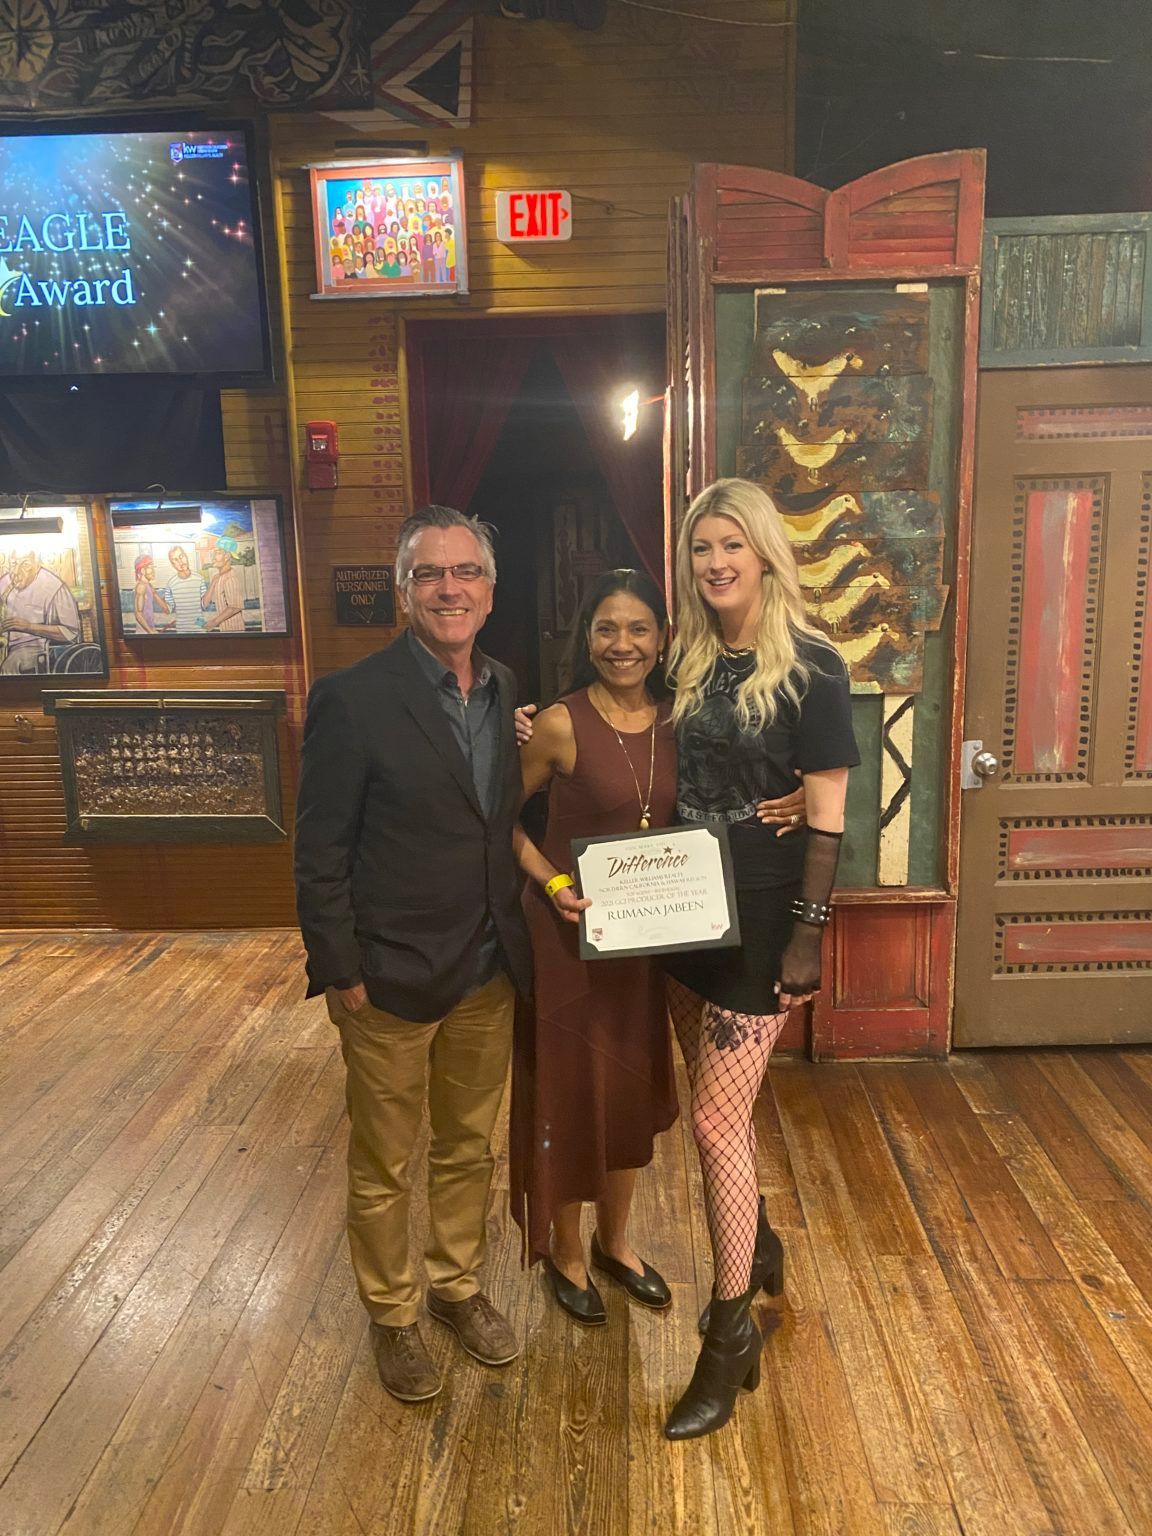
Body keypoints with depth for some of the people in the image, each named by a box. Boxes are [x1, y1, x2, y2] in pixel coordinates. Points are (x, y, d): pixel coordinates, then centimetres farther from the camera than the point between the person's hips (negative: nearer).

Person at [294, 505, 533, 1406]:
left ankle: (457, 1288, 44)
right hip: (391, 980, -5)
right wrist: (340, 974, -12)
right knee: (384, 1166, 14)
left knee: (469, 1147, 22)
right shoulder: (353, 699, -15)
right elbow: (320, 854, -12)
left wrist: (521, 935, 1)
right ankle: (392, 1316, 38)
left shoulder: (508, 692, 2)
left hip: (489, 973, 5)